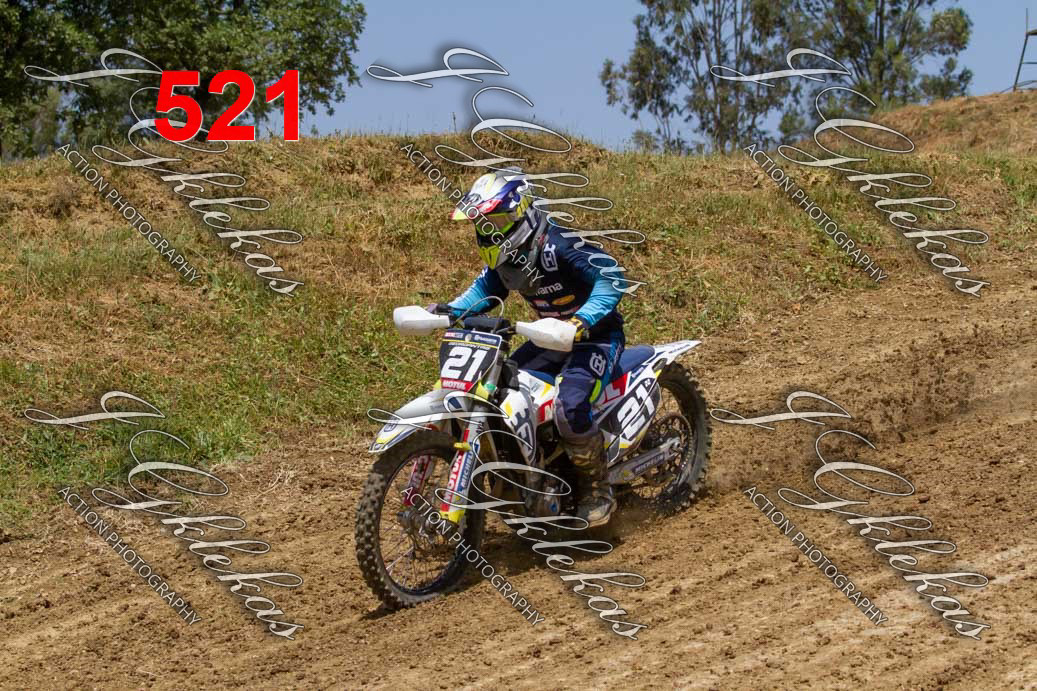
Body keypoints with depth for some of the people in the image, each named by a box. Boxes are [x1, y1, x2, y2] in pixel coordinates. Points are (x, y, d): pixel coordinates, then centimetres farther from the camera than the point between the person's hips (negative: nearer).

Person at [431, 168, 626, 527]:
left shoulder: (560, 244, -26)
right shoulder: (505, 254, 1)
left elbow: (610, 280, -30)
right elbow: (485, 290, 12)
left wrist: (583, 319, -44)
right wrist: (450, 309, -6)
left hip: (596, 335, -9)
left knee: (570, 408, -31)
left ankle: (597, 491, -10)